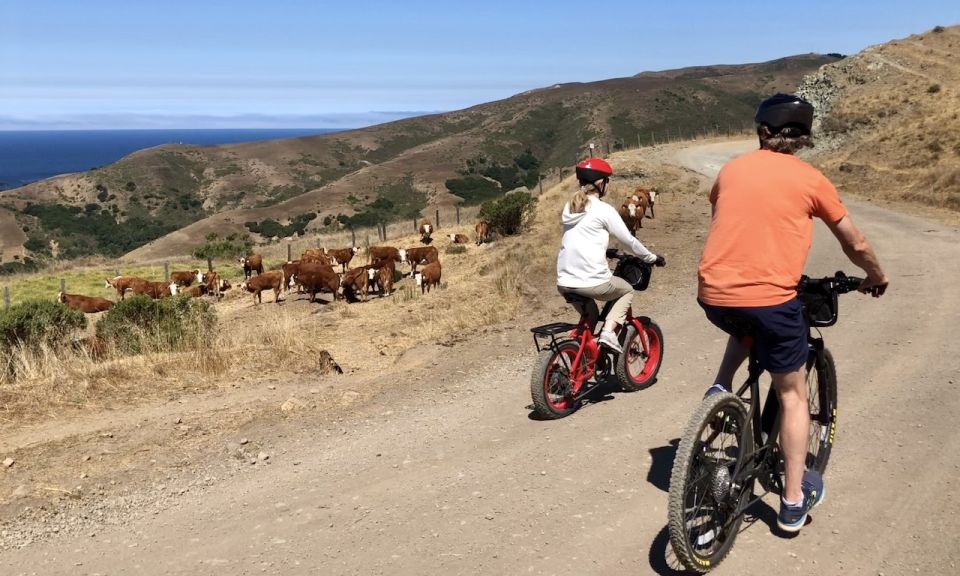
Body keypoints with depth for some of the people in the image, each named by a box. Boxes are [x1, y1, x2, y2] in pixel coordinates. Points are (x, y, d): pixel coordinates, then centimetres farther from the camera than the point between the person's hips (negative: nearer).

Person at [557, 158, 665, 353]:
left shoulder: (570, 207, 13)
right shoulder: (603, 210, -6)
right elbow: (629, 240, 1)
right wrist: (652, 258, 16)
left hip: (564, 283, 6)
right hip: (592, 282, -6)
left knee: (590, 316, 32)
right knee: (627, 290, 23)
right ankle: (608, 332, 4)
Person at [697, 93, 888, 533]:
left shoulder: (731, 169, 11)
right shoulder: (810, 179, 3)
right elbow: (856, 245, 12)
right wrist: (876, 277, 32)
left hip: (713, 295, 4)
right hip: (770, 297, -3)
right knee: (792, 395, 15)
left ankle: (720, 387, 20)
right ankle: (794, 499, 20)